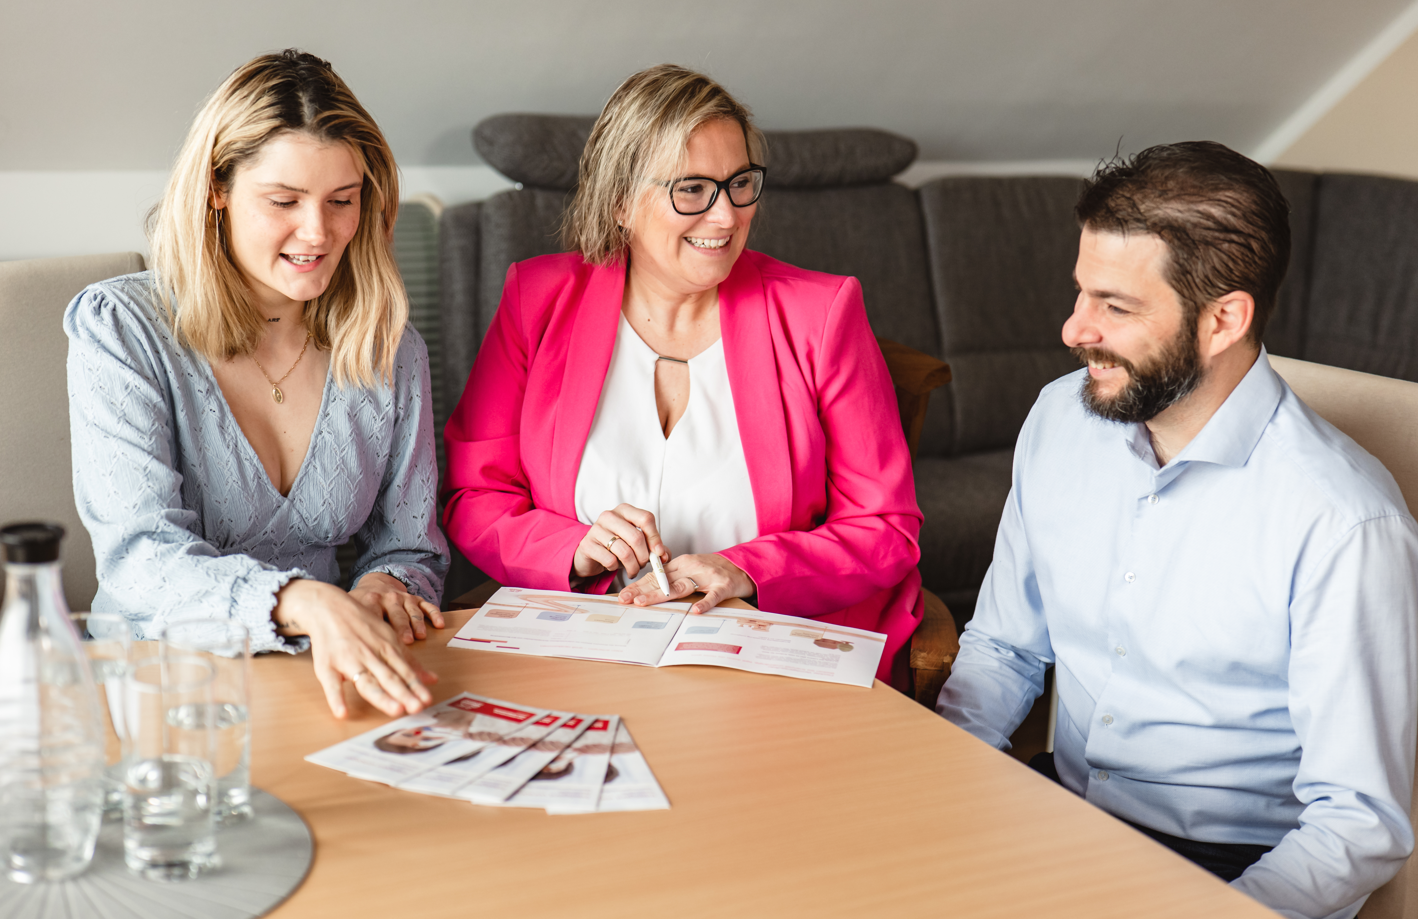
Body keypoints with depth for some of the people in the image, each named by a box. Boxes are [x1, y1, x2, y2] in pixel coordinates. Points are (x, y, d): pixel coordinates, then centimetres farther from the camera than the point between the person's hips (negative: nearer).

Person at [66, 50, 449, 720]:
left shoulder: (390, 350, 5)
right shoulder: (119, 330, -7)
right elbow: (139, 556, -20)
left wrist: (384, 589, -12)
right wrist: (302, 603, -38)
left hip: (326, 681, 4)